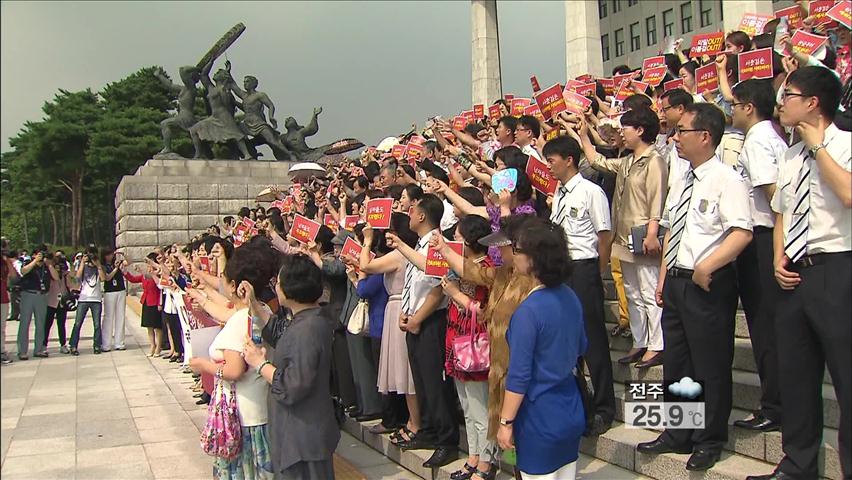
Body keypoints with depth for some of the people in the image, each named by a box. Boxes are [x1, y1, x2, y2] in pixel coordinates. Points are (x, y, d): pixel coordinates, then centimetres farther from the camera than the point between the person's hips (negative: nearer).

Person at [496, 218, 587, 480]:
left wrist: (505, 423, -11)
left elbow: (519, 376, -20)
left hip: (540, 417, -7)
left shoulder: (528, 311, -23)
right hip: (571, 409, 7)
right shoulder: (570, 296, -1)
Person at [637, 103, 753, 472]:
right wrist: (663, 277, 16)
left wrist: (707, 267, -26)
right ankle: (677, 435, 32)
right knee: (675, 362, 16)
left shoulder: (726, 179, -12)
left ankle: (709, 441, 22)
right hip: (676, 282, 9)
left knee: (710, 367, 4)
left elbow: (742, 233, -23)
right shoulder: (682, 179, 13)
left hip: (709, 285, -8)